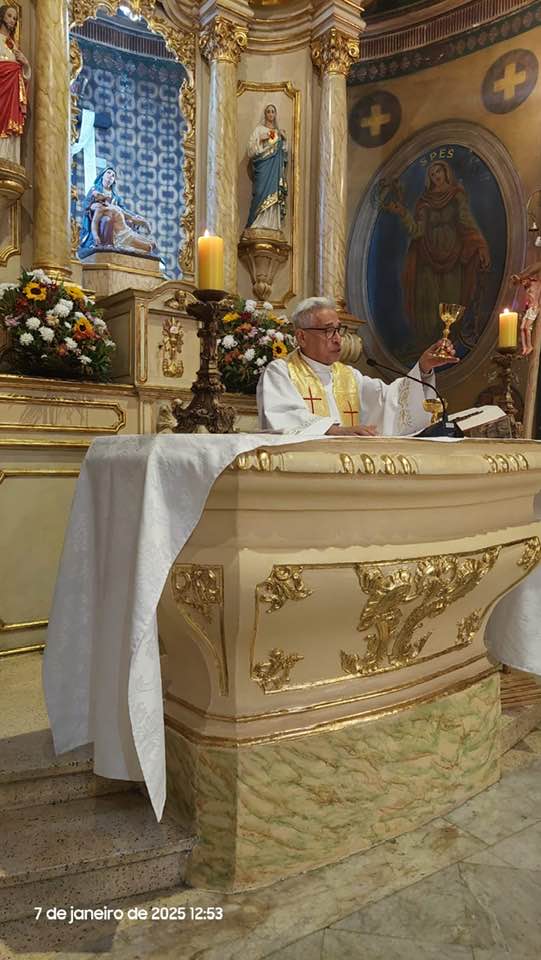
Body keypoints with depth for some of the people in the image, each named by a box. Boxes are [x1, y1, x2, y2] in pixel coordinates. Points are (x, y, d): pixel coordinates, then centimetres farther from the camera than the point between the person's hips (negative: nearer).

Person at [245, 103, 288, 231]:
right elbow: (251, 147, -1)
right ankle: (259, 223, -15)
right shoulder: (259, 129, 7)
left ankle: (271, 223, -3)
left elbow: (284, 152, 20)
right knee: (263, 191, -14)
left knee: (274, 193, -3)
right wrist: (261, 139, -15)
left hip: (276, 167, 4)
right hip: (263, 165, -4)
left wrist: (284, 139, 5)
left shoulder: (278, 131, 20)